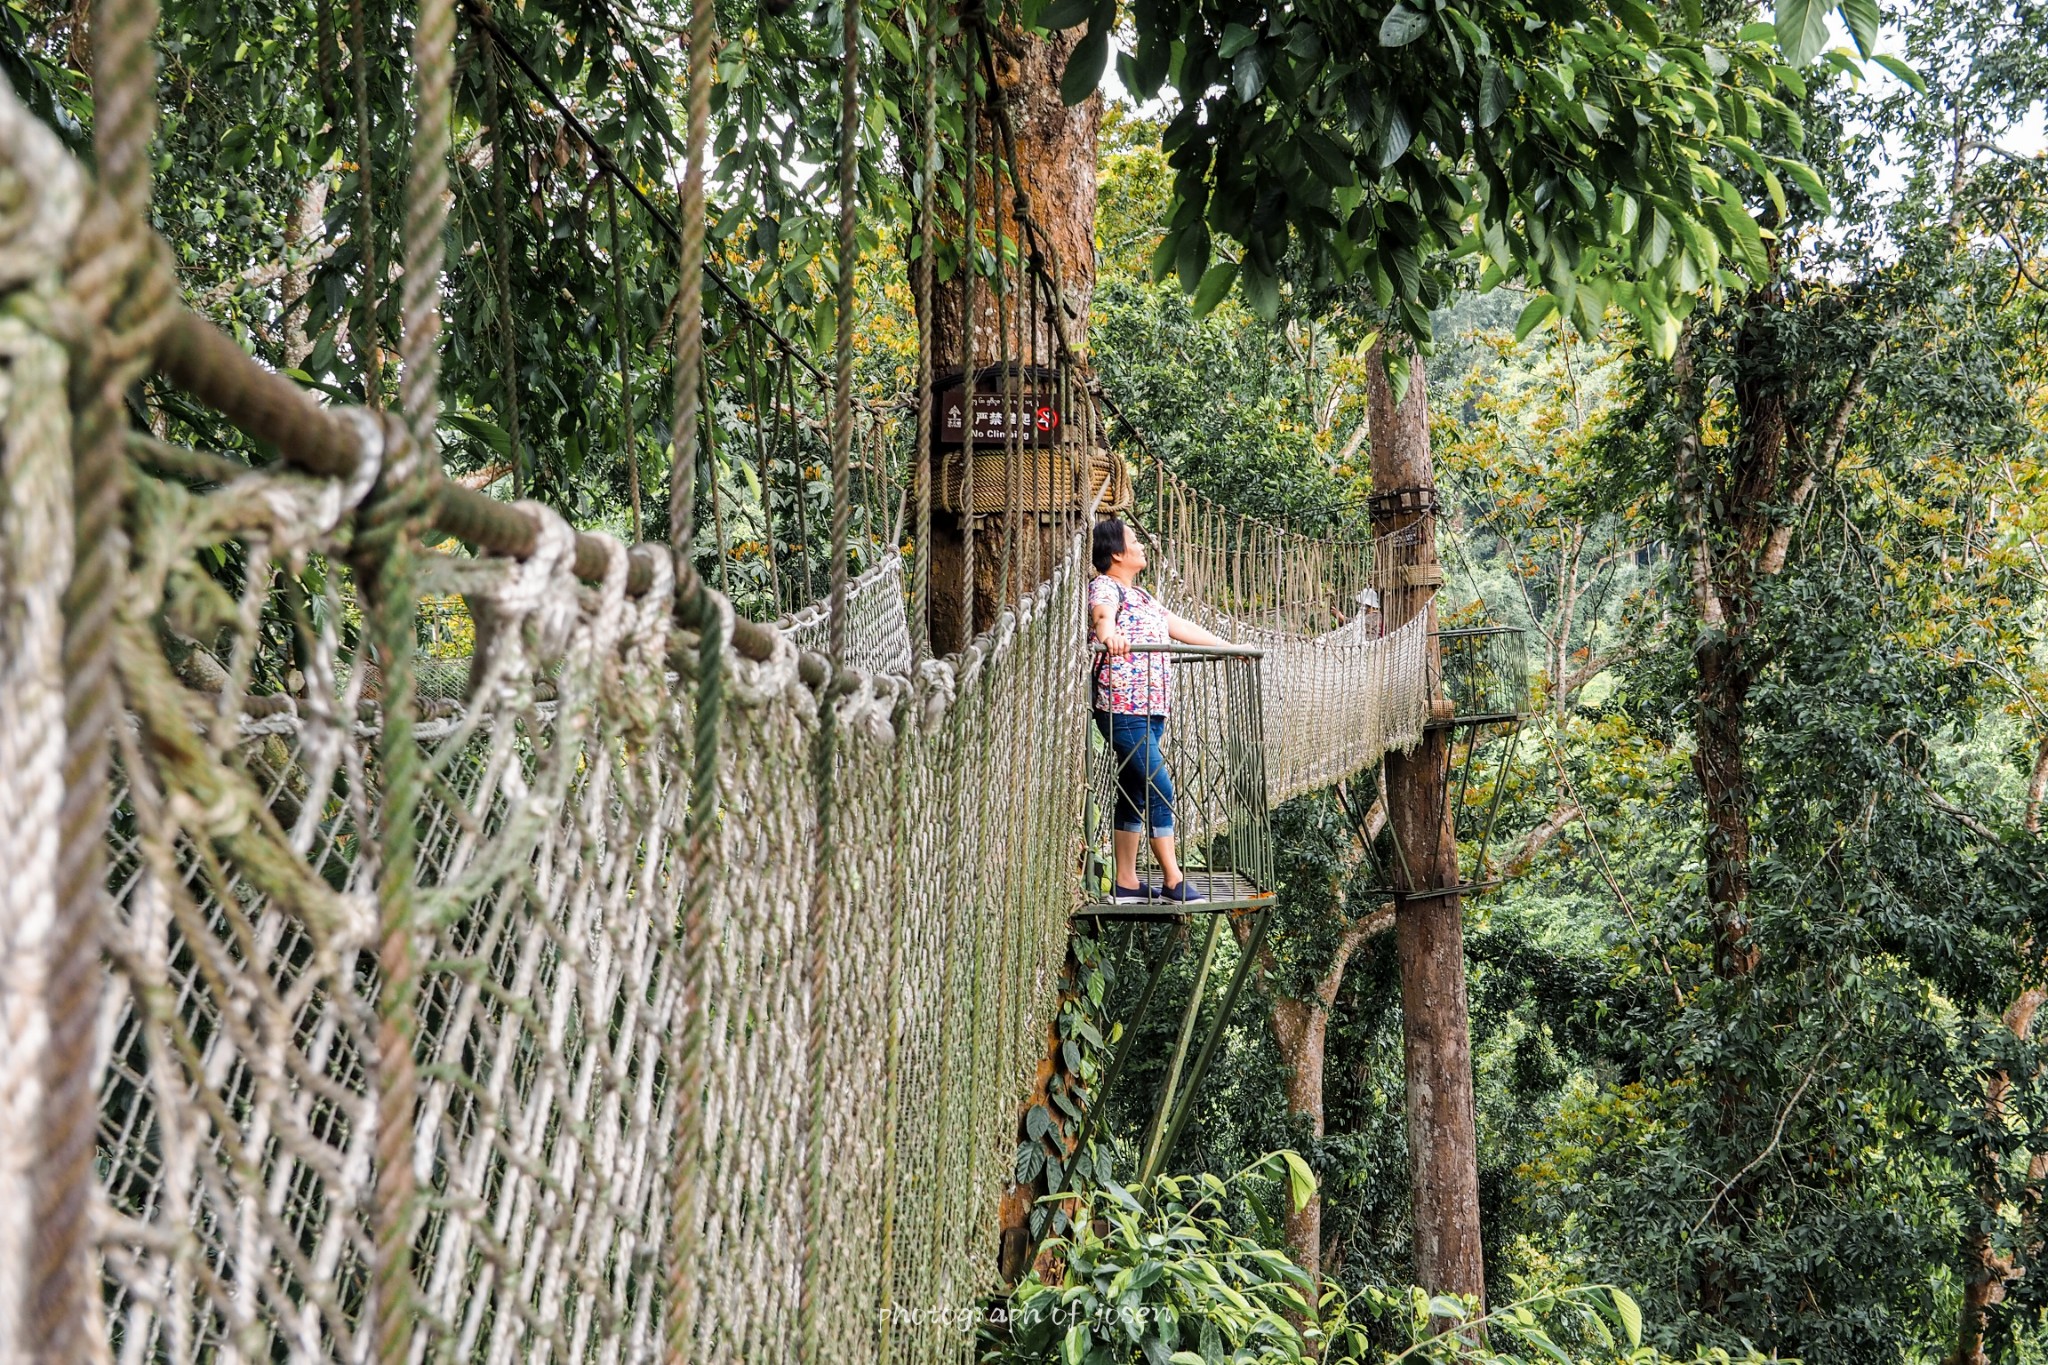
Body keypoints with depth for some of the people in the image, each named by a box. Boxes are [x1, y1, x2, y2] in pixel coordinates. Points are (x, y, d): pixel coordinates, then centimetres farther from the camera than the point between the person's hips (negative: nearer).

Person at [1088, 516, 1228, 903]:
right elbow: (1102, 611, -30)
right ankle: (1173, 880, -5)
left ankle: (1126, 882, 12)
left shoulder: (1140, 595, 23)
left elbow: (1179, 626, 30)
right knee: (1160, 790, -10)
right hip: (1124, 708, -10)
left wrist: (1228, 647, 32)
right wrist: (1107, 632, -53)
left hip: (1150, 710, 10)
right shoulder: (1105, 586, -6)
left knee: (1135, 793, 9)